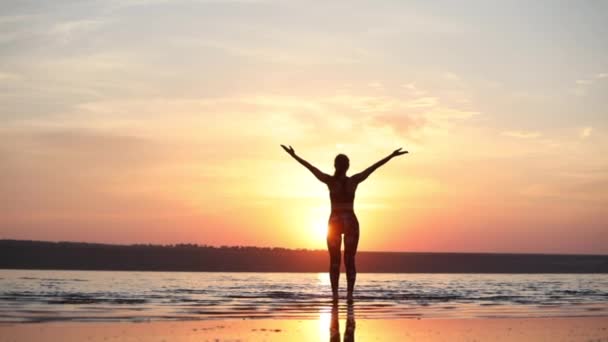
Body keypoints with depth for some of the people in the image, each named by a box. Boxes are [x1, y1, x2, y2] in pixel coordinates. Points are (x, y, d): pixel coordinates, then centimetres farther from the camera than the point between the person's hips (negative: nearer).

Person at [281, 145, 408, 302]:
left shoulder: (330, 181, -8)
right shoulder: (354, 180, -6)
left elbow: (310, 167, -4)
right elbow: (374, 167, -2)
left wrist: (293, 155, 3)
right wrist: (392, 155, 3)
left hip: (334, 223, 0)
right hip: (351, 223, 0)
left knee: (334, 261, 4)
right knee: (350, 261, 4)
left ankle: (335, 295, -2)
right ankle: (349, 294, -3)